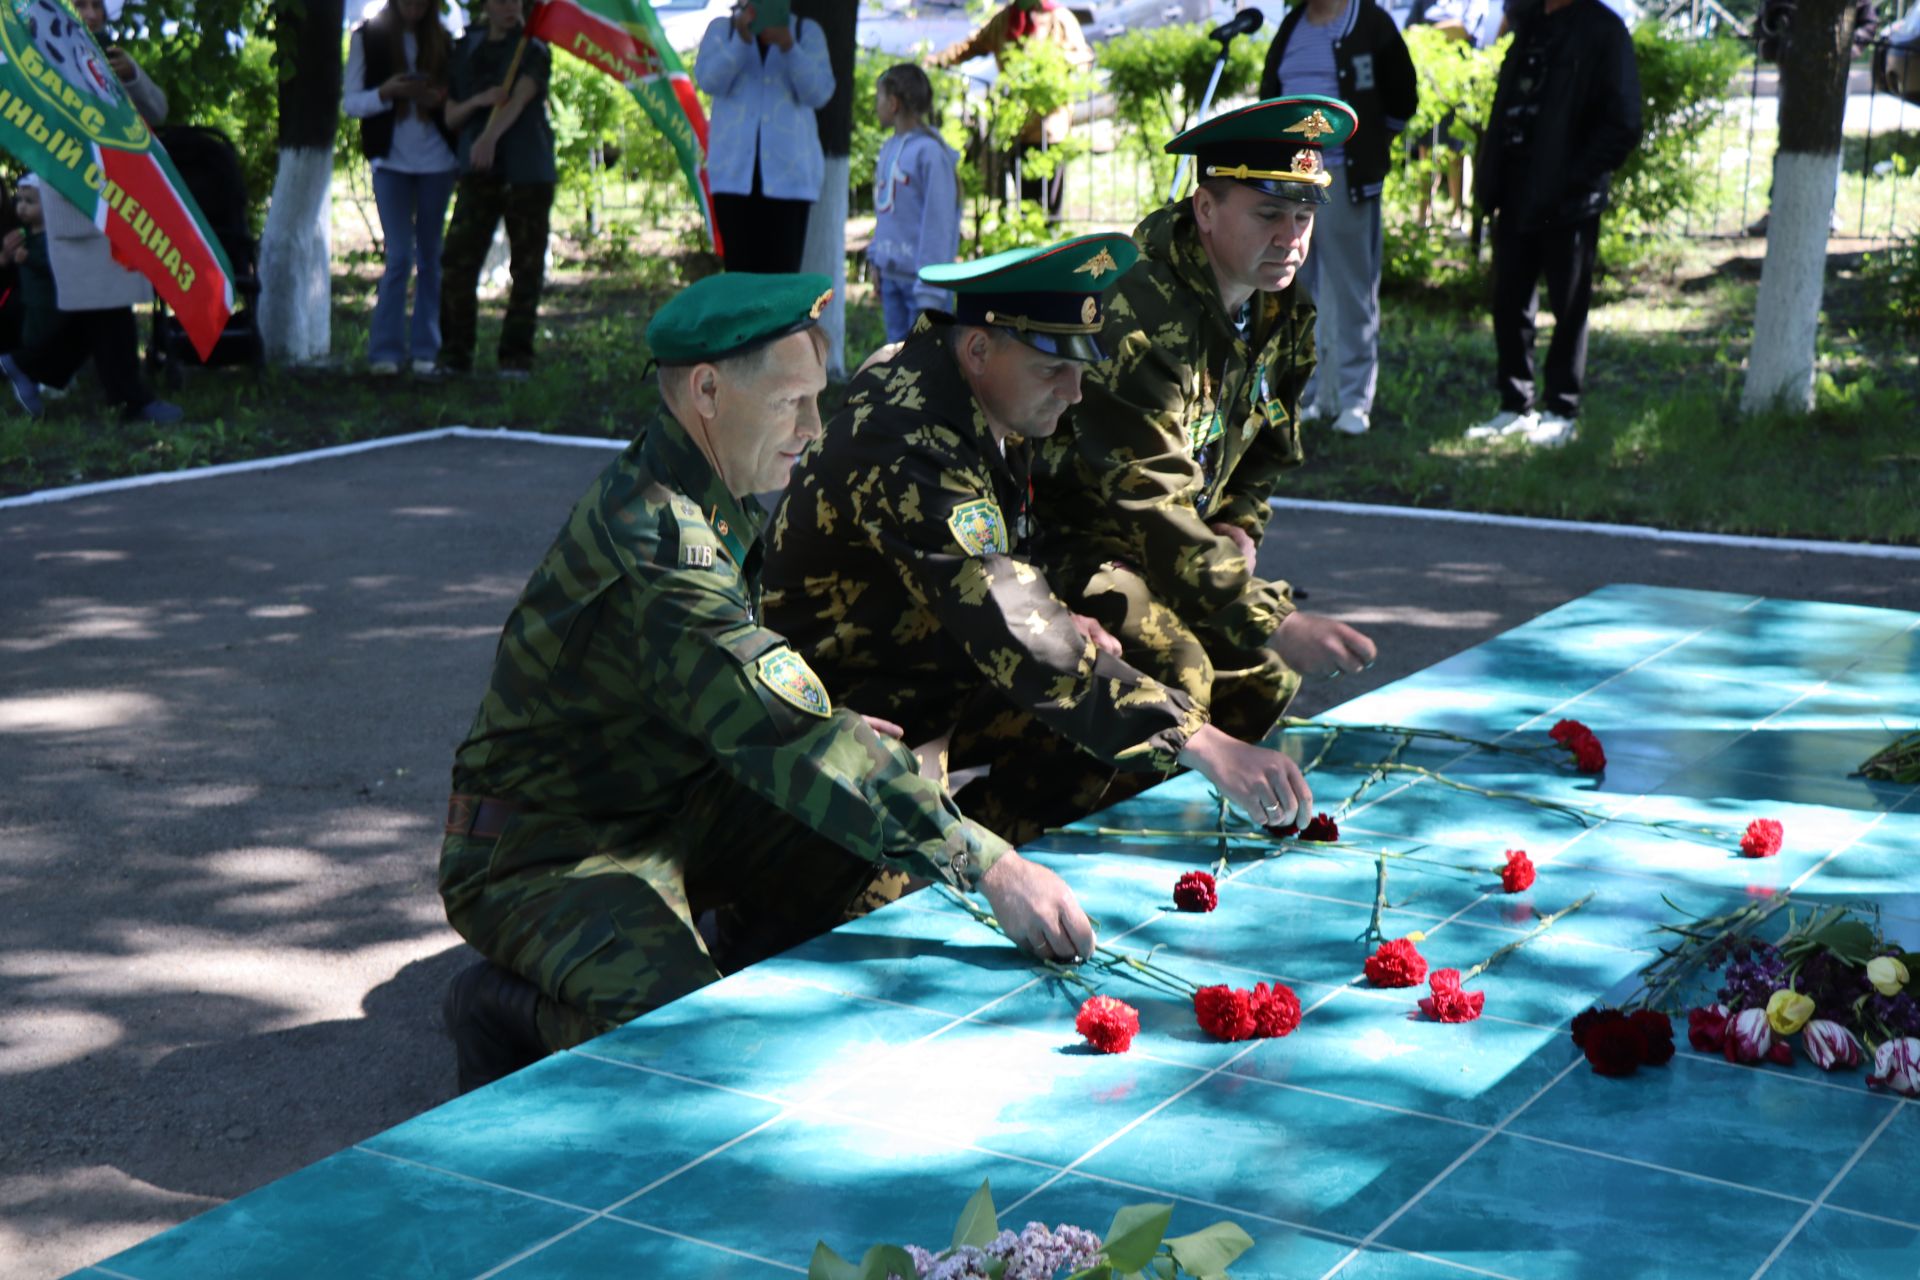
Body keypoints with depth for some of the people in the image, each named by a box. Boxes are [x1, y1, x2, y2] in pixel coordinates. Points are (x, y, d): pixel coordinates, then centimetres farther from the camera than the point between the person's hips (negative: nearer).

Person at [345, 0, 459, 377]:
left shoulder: (441, 41, 8)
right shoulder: (367, 38, 2)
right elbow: (351, 103, 0)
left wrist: (441, 99, -10)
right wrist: (385, 93, -19)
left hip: (437, 160, 2)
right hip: (391, 160, -2)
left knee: (430, 257, 4)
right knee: (399, 257, -9)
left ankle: (425, 350, 10)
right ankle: (386, 350, -4)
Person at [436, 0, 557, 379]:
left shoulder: (534, 50, 1)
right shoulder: (464, 51, 12)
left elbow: (519, 99, -19)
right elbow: (451, 117, 12)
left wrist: (490, 137, -38)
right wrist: (478, 100, -10)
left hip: (528, 171, -2)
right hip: (478, 173, 2)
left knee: (527, 269, -2)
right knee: (458, 261, -9)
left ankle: (516, 356, 6)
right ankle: (455, 353, -2)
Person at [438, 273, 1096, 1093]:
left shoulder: (715, 499, 2)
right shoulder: (652, 540, -29)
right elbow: (791, 739, -37)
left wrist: (819, 730, 1)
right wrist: (989, 866, -39)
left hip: (672, 807, 9)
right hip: (542, 852, -9)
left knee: (891, 861, -1)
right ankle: (512, 1010, -2)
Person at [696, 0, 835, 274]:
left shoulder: (807, 32, 12)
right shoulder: (721, 29, 14)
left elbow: (819, 93, -3)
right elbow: (709, 81, -3)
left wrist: (788, 47, -18)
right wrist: (741, 40, -17)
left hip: (789, 171, -1)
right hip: (735, 169, 1)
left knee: (783, 271, -7)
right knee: (740, 270, -4)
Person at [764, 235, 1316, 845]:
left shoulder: (992, 409, 0)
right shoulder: (908, 451, -30)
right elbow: (1022, 644, -37)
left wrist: (1056, 621, -4)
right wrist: (1205, 746, -40)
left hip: (942, 671, 10)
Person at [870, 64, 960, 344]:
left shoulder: (930, 152, -15)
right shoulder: (889, 148, 9)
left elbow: (938, 224, -16)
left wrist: (929, 291, -17)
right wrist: (876, 259, 15)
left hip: (920, 277, -8)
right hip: (891, 275, 8)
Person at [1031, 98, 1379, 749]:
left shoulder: (1284, 315, -2)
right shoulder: (1139, 310, -32)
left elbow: (1268, 443, 19)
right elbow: (1152, 501, -37)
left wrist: (1240, 525, -1)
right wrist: (1274, 625, -42)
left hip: (1168, 544, 9)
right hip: (1066, 542, -9)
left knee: (1268, 674, 0)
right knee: (1175, 668, -28)